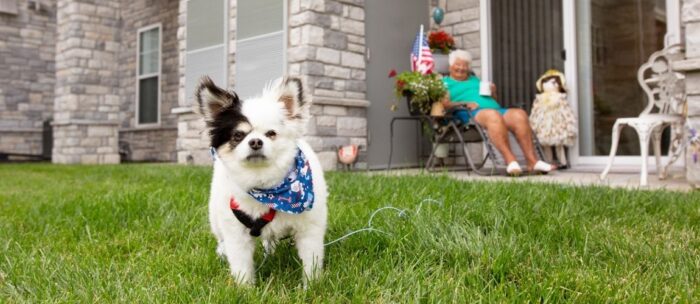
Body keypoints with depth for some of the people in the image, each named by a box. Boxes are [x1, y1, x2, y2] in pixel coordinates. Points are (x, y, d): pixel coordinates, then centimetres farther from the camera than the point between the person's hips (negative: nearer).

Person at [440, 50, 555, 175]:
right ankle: (510, 161, -45)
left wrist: (493, 92, 10)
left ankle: (532, 161, -31)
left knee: (519, 114, -26)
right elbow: (444, 104, 1)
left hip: (496, 109, 6)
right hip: (470, 113, -6)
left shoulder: (474, 79, 37)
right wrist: (464, 104, -14)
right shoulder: (446, 82, 20)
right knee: (493, 115, -40)